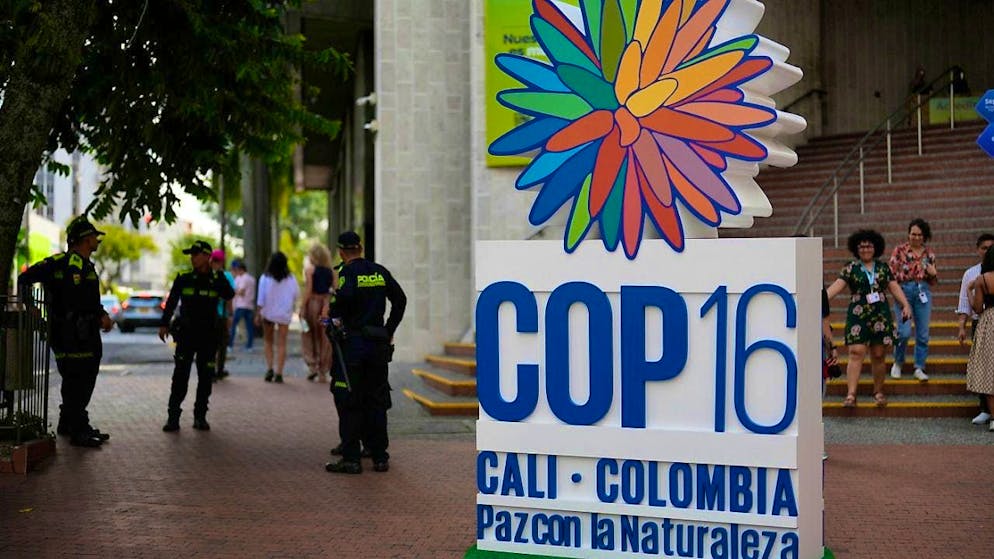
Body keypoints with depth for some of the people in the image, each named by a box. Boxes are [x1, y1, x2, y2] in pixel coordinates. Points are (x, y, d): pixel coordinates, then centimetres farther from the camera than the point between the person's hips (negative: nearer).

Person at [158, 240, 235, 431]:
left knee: (206, 377, 4)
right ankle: (173, 417, -6)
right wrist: (164, 324, -3)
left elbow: (229, 295, -15)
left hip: (208, 336, 1)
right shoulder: (183, 279, 4)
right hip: (186, 334, -1)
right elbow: (171, 302, 5)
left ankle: (200, 417, 13)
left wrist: (219, 277, -25)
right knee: (180, 376, -8)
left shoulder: (217, 279, 3)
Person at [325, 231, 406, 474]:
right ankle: (380, 457, 13)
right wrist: (389, 331, 16)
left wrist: (334, 315, -11)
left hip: (352, 344, -5)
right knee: (376, 401, 11)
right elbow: (400, 300, 13)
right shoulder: (380, 272, 10)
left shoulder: (346, 273, -8)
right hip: (378, 345, 5)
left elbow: (345, 296, -28)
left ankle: (351, 458, -1)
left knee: (348, 402, 0)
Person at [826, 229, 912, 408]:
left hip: (881, 316, 2)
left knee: (878, 356, 6)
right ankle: (851, 395, -14)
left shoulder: (883, 267, 11)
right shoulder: (851, 268, 3)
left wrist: (905, 305, -1)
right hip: (858, 315, -2)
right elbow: (837, 286, -7)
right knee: (856, 353, -11)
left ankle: (878, 392, 21)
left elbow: (894, 287, 11)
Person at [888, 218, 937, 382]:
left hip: (923, 292, 3)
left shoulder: (929, 254, 11)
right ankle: (898, 363, 13)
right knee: (904, 331, -12)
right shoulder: (900, 250, 1)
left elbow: (933, 282, 18)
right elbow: (891, 273, 0)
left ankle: (919, 368, 13)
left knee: (923, 333, 2)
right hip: (904, 290, -3)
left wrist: (934, 274, -2)